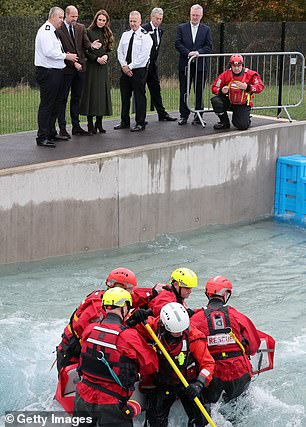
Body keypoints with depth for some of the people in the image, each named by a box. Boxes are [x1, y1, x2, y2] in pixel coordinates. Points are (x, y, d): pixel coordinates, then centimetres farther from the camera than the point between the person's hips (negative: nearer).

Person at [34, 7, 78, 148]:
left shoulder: (53, 31, 19)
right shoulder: (45, 31, -13)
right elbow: (49, 52, -22)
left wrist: (65, 54, 6)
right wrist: (65, 56, -15)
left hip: (55, 72, 11)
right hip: (47, 72, -11)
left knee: (54, 104, 15)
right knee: (46, 105, -10)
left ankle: (51, 133, 24)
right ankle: (42, 137, -9)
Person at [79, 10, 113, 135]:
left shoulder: (107, 34, 12)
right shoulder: (89, 32, -3)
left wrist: (106, 56, -5)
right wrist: (97, 58, -14)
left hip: (103, 68, 5)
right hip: (91, 67, -5)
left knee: (102, 93, 3)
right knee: (91, 93, -4)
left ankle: (99, 123, 10)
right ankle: (90, 124, 0)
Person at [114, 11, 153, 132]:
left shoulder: (145, 36, -5)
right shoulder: (125, 35, 13)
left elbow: (144, 55, -13)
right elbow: (120, 51, 11)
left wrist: (130, 66, -14)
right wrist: (124, 65, -5)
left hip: (139, 70, -6)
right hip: (125, 70, 6)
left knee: (139, 97, -2)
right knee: (125, 96, 9)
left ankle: (140, 123, 4)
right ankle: (125, 122, 19)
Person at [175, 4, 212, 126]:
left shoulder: (206, 29, 9)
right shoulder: (181, 28, 8)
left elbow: (209, 46, 1)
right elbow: (178, 44, -1)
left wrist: (198, 52, -16)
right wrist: (188, 53, -15)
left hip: (200, 65, 0)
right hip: (185, 64, 0)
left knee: (199, 92, 2)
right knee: (184, 92, 3)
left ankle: (198, 115, 9)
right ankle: (184, 115, 9)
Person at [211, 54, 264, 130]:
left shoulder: (250, 74, -11)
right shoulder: (225, 75, -8)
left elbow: (260, 87, -13)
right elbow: (214, 88, -4)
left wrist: (247, 87, -28)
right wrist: (221, 91, -28)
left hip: (243, 105, -2)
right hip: (228, 101, 2)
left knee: (242, 126, -18)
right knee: (216, 101, -28)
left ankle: (246, 118, 25)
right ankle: (225, 123, -3)